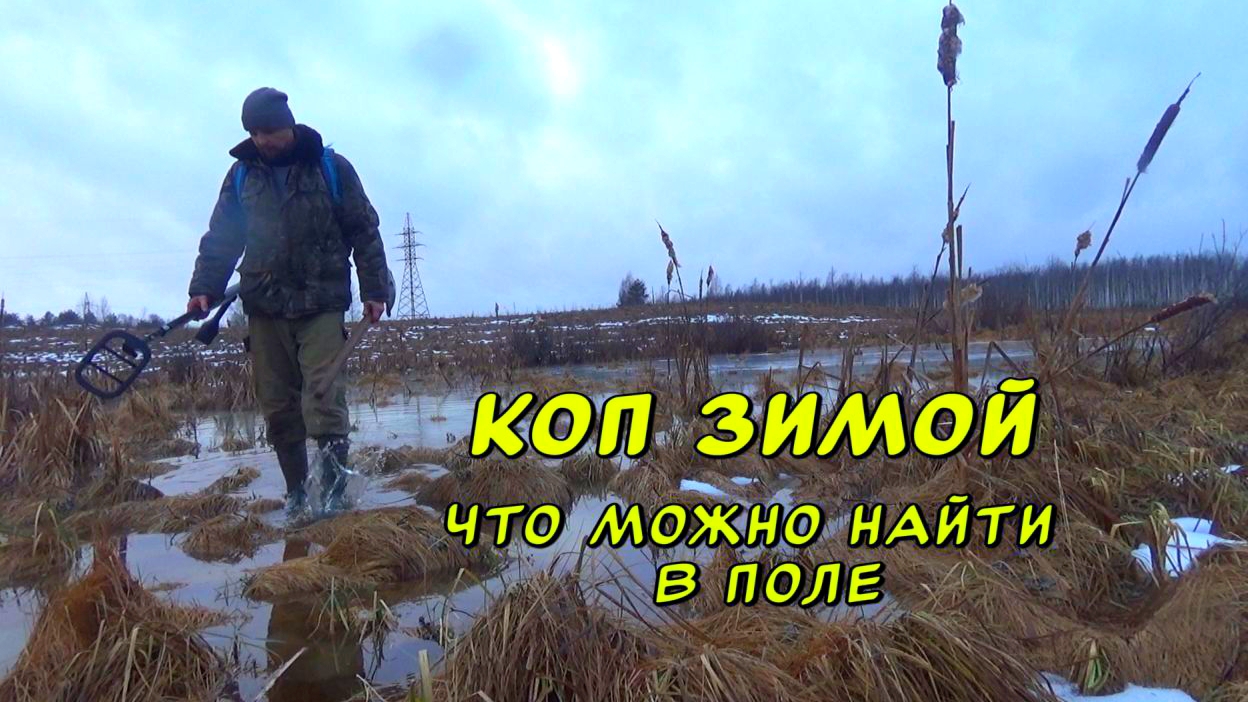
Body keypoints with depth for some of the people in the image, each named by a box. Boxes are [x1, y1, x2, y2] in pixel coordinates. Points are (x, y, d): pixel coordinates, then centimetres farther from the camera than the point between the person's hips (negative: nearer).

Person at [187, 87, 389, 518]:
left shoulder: (331, 168, 2)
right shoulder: (242, 174, 11)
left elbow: (364, 231, 4)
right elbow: (221, 237, 13)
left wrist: (374, 290, -1)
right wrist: (204, 288, 1)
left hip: (322, 306, -3)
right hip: (264, 308, 4)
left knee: (324, 402, -12)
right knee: (277, 408, 5)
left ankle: (334, 495, -7)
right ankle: (295, 494, 16)